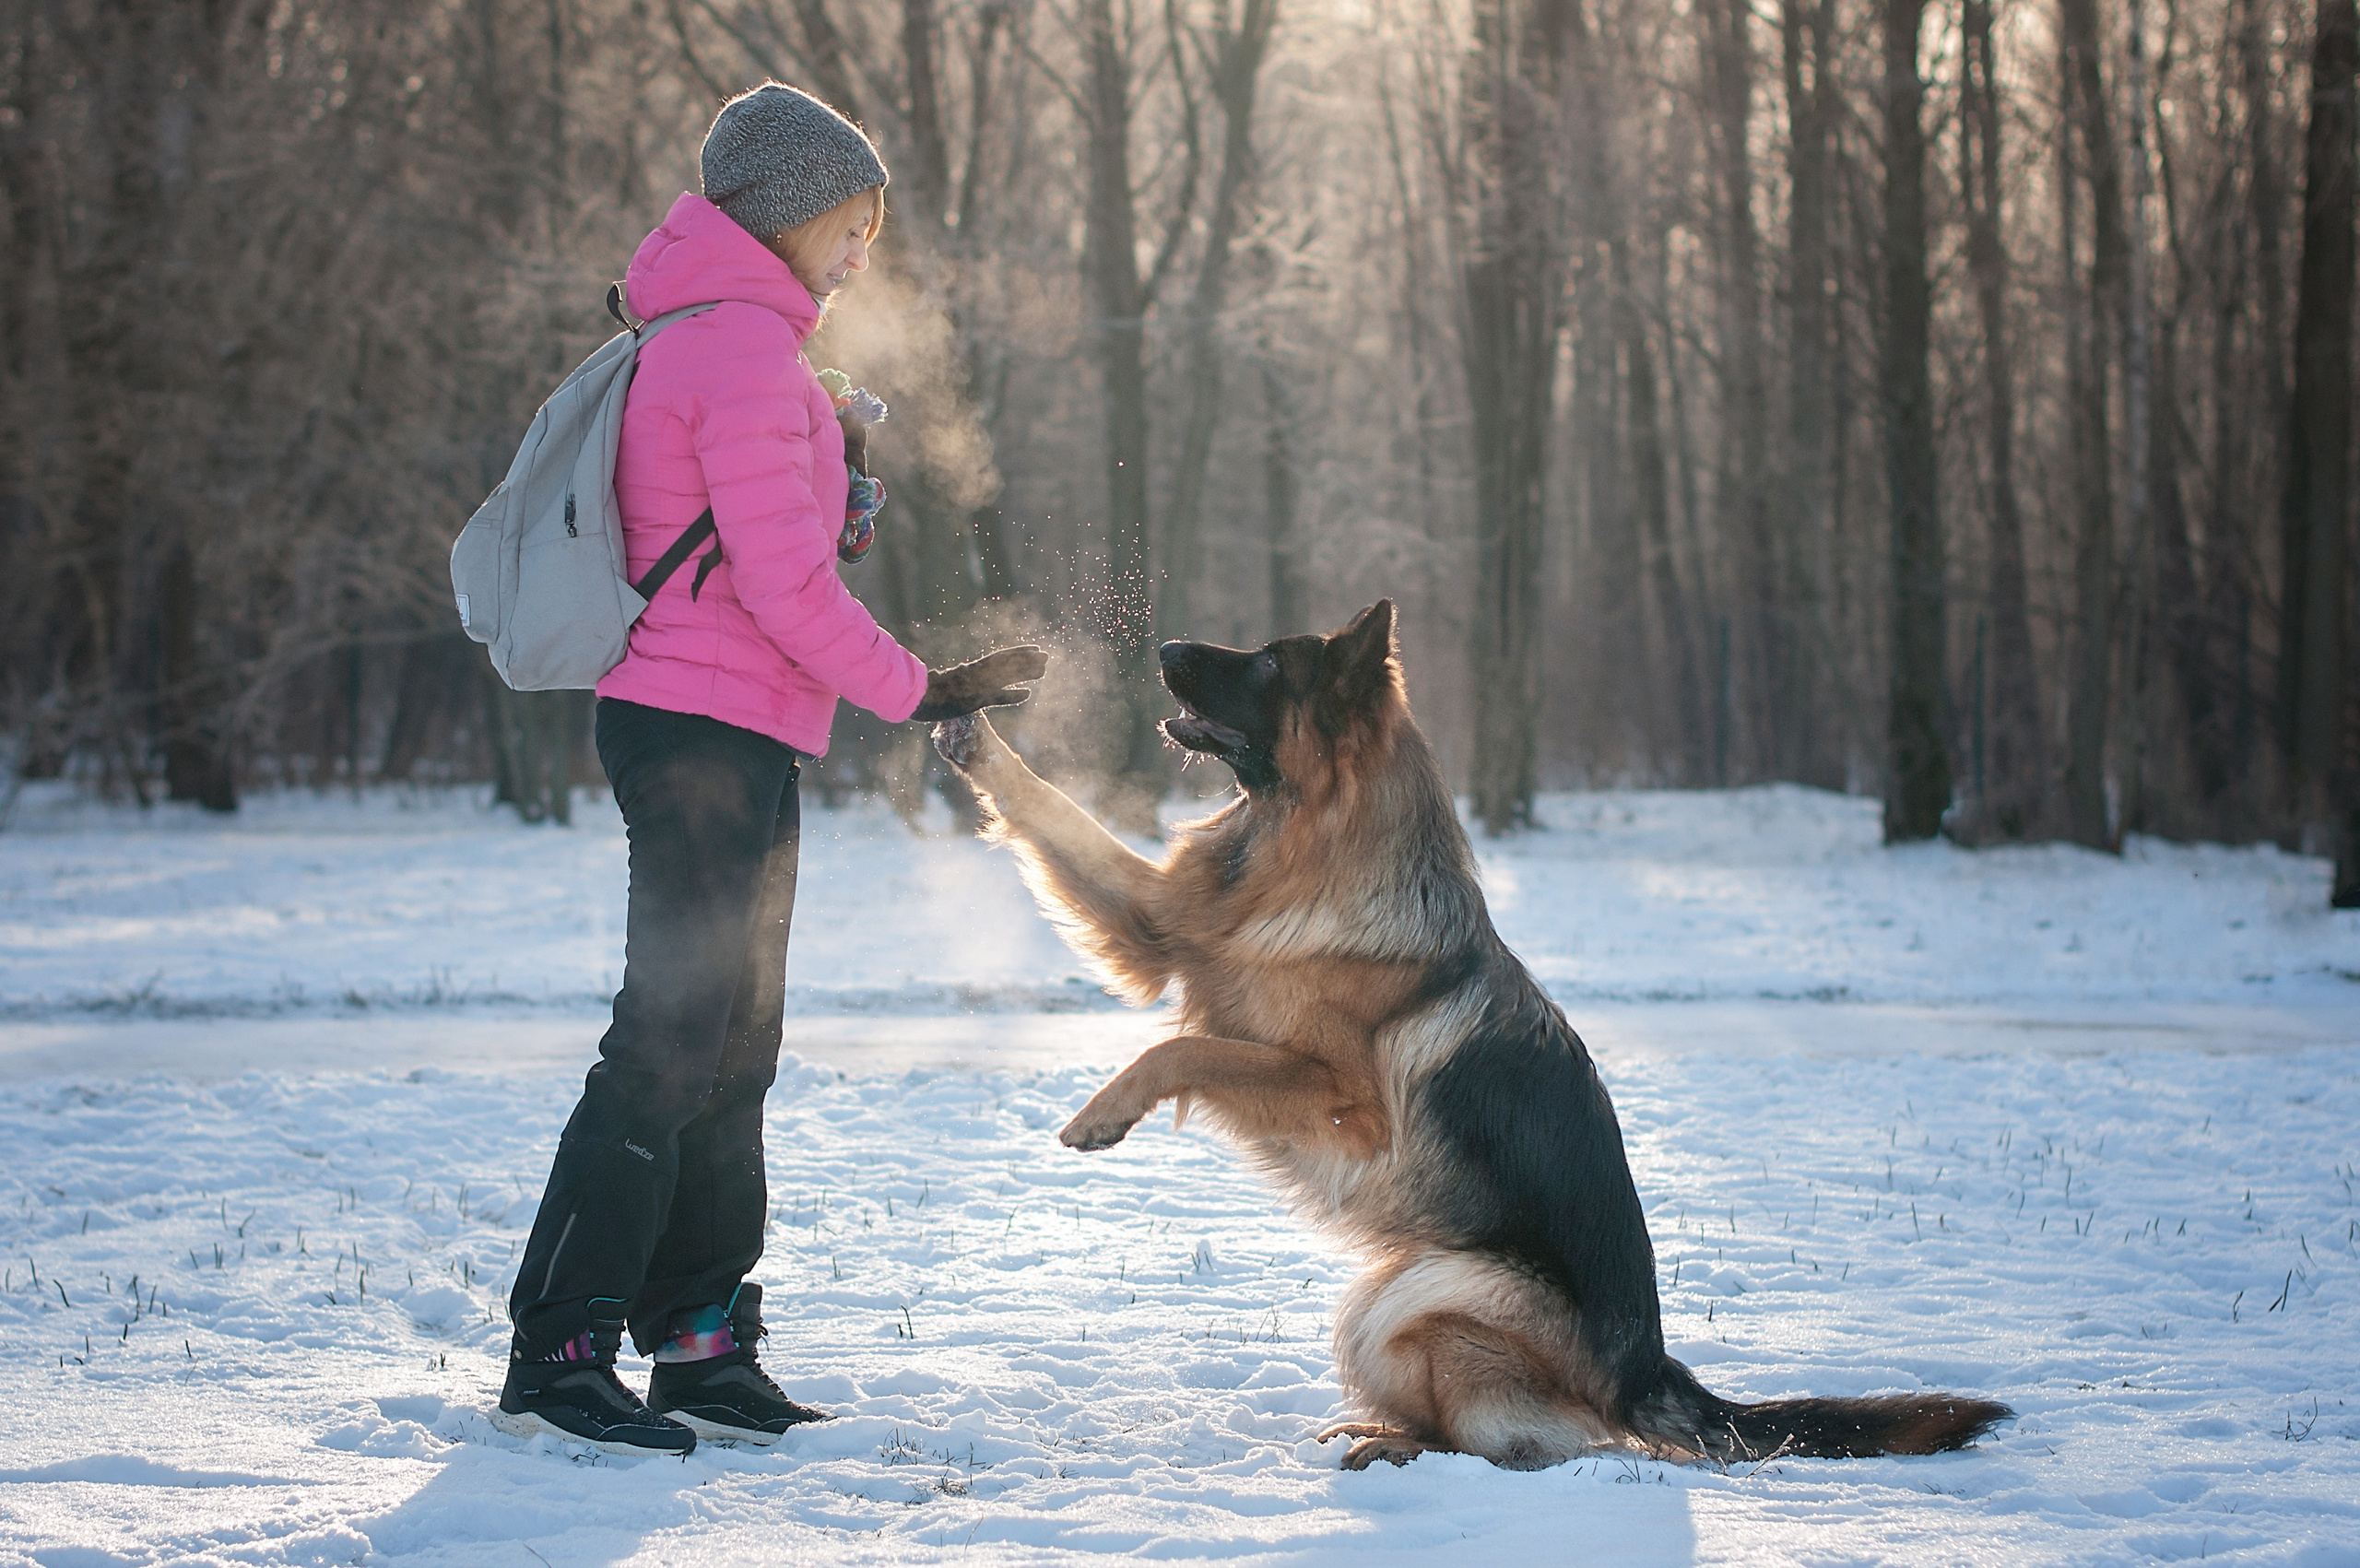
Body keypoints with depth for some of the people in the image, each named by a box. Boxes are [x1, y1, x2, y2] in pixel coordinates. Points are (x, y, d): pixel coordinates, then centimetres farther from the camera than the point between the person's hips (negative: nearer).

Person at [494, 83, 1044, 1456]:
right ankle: (559, 1353, -5)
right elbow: (784, 580, -17)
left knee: (733, 1048, 11)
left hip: (718, 740, 10)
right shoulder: (748, 349, -13)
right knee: (674, 1040, -9)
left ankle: (704, 1351, 14)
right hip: (712, 733, -10)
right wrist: (919, 691, -9)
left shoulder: (708, 338, 19)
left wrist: (832, 492, 4)